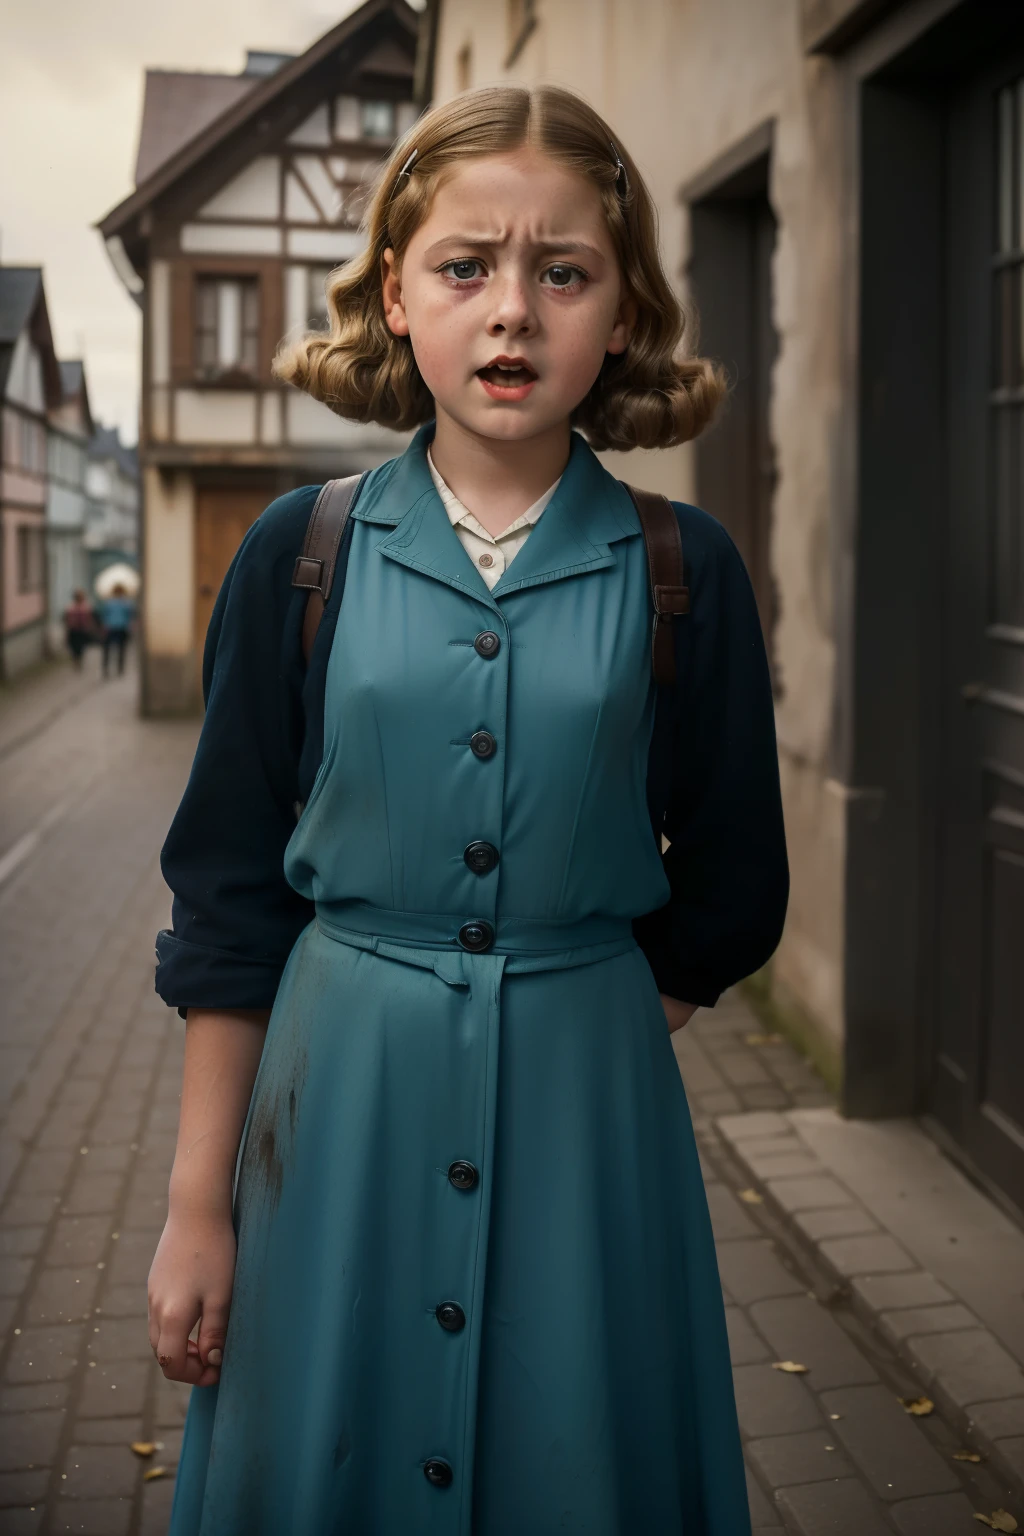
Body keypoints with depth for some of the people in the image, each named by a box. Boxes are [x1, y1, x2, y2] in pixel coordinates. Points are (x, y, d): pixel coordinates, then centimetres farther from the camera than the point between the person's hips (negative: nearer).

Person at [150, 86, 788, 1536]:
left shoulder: (682, 570, -4)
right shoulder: (301, 553, -3)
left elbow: (731, 893, 4)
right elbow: (229, 899, -2)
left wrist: (570, 1022, 3)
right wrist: (198, 1203, -1)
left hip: (588, 1100, 0)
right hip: (340, 1096, 1)